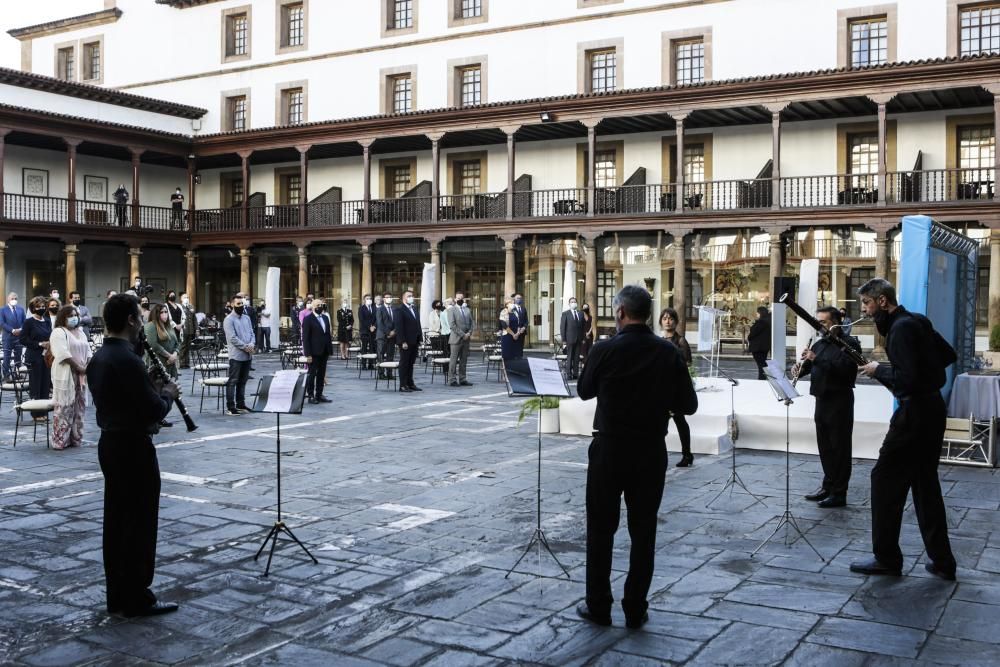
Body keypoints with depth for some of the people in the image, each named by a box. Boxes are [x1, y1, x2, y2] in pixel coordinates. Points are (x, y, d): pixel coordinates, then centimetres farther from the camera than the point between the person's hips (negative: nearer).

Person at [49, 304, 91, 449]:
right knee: (64, 408, -7)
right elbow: (63, 354, -17)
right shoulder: (58, 332, -7)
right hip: (65, 376, -8)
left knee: (79, 408, 9)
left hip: (80, 376, 8)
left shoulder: (80, 333, 18)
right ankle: (60, 441, -5)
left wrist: (88, 367, -4)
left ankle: (76, 438, 16)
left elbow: (87, 352, 15)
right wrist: (79, 367, -18)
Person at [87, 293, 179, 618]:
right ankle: (137, 599, 7)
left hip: (110, 444, 10)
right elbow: (154, 410, -21)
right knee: (140, 524, 0)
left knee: (116, 520, 14)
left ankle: (117, 595, 22)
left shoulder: (98, 358, 8)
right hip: (133, 447, -10)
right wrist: (168, 393, -2)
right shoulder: (127, 360, -21)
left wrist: (155, 391, 10)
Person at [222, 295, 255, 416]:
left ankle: (241, 404, 21)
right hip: (236, 355, -7)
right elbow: (232, 338, -16)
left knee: (242, 381, 14)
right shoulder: (229, 319, -8)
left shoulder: (246, 318, 14)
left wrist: (251, 344, -8)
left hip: (247, 355, 7)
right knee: (233, 381, -5)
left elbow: (251, 333, 11)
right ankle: (230, 407, -3)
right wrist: (245, 346, -16)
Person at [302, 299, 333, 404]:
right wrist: (308, 354, -15)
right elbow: (305, 338, -10)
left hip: (324, 351, 6)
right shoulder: (308, 319, -7)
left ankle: (319, 395, 16)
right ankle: (310, 395, 7)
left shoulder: (325, 318, 13)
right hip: (314, 352, -6)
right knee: (312, 374, 1)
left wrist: (330, 349, 9)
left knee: (321, 374, 9)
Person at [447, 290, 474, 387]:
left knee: (464, 360, 7)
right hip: (456, 339, -6)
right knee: (454, 360, -4)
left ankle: (462, 379, 11)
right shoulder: (451, 310, -1)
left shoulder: (467, 310, 18)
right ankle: (452, 380, -1)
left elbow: (472, 323, 16)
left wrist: (469, 333, -3)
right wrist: (462, 335, -14)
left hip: (466, 339, 6)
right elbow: (452, 325, -10)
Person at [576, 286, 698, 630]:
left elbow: (584, 391, 3)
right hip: (651, 451, 2)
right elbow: (688, 405, -1)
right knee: (643, 531, 11)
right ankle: (635, 610, 15)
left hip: (609, 449, -2)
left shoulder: (604, 350, -12)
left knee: (601, 528, 10)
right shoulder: (669, 353, -5)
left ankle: (599, 606, 16)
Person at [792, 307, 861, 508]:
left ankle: (839, 493, 2)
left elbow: (844, 368, -24)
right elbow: (808, 367, 15)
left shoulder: (849, 343, -9)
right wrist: (800, 367, -8)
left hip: (840, 401, -8)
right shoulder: (819, 344, 15)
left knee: (839, 448, -2)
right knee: (825, 447, 13)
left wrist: (817, 359, -26)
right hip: (821, 400, 8)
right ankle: (828, 486, 24)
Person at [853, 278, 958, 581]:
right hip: (932, 407, 10)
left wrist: (878, 370, -9)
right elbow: (949, 356, 20)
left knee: (885, 479, -1)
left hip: (915, 412, -10)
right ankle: (942, 561, 17)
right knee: (925, 483, 14)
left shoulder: (902, 327, -18)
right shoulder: (916, 322, 12)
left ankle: (887, 558, 6)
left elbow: (906, 379, -25)